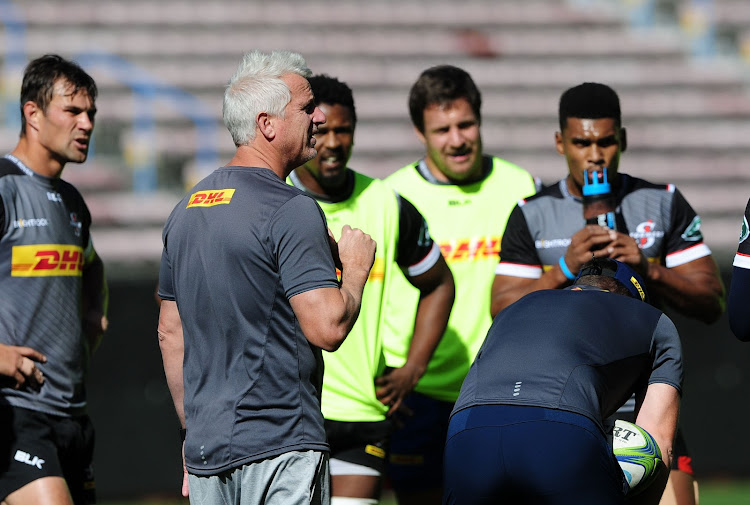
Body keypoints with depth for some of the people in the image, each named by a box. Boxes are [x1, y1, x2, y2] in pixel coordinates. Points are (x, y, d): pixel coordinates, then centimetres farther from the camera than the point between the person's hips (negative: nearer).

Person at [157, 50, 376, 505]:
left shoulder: (188, 209, 14)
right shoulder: (293, 211, -12)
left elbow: (170, 333, 19)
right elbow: (327, 327, -20)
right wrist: (356, 268, -1)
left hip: (208, 450, 8)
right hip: (280, 448, -8)